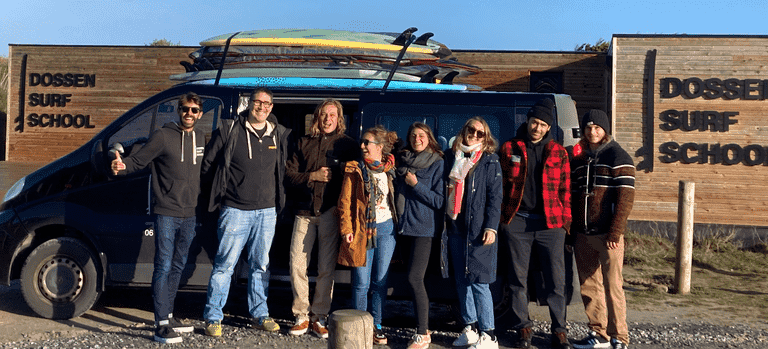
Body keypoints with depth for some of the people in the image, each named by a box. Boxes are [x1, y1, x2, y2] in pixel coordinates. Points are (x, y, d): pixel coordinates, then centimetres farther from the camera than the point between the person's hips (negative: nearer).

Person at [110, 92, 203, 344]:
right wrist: (122, 166, -29)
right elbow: (138, 160, -9)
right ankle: (162, 325, -6)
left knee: (178, 266, 14)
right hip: (166, 214, -6)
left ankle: (168, 315, 26)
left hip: (190, 216, 6)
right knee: (164, 267, -8)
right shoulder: (163, 136, -6)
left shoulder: (201, 139, 11)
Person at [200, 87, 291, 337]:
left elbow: (284, 168, 20)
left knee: (261, 265, 11)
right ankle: (213, 317, 8)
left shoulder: (279, 135, 9)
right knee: (225, 264, -2)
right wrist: (223, 186, 10)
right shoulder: (229, 131, -1)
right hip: (235, 210, -3)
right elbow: (207, 164, 6)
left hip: (267, 211, 4)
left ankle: (260, 315, 21)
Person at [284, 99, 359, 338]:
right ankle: (301, 317, 11)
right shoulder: (304, 143, 14)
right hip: (305, 211, 2)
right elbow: (289, 174, 9)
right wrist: (312, 176, -7)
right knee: (297, 265, -2)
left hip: (331, 211, -2)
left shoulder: (348, 145, 8)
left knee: (326, 268, 1)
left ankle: (319, 318, 12)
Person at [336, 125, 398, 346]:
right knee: (361, 282, 0)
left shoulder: (391, 169, 9)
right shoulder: (354, 170, 1)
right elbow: (345, 201, -1)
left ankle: (376, 324, 20)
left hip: (386, 228, 3)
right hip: (362, 230, -2)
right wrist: (346, 229, -9)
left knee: (380, 280, 7)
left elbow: (399, 197, 14)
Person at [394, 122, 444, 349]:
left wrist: (416, 184, -12)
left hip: (425, 228, -6)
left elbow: (440, 200, -9)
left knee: (414, 278, -12)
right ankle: (423, 329, 16)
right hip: (405, 225, 6)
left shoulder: (438, 164, -4)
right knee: (414, 279, 7)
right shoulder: (402, 161, 12)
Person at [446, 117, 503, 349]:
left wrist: (491, 226, -13)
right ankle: (471, 329, 21)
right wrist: (444, 220, 11)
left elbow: (495, 197, -5)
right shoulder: (451, 158, 13)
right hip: (455, 227, 5)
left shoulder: (490, 161, 0)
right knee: (462, 280, 10)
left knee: (478, 282, -8)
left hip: (478, 229, -5)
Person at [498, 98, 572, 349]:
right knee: (518, 278, 7)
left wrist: (566, 221, 3)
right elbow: (501, 185, 8)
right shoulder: (509, 148, 8)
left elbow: (565, 189, 9)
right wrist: (501, 218, 3)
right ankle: (523, 329, 19)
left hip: (550, 223, 0)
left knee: (555, 280, 1)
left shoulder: (558, 152, 9)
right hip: (517, 222, 0)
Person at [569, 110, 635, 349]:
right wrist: (570, 231, 12)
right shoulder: (578, 158, 16)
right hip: (583, 235, 6)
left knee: (612, 286, -4)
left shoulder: (617, 156, -2)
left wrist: (615, 232, -16)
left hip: (608, 235, -6)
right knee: (588, 286, 9)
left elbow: (625, 197, -9)